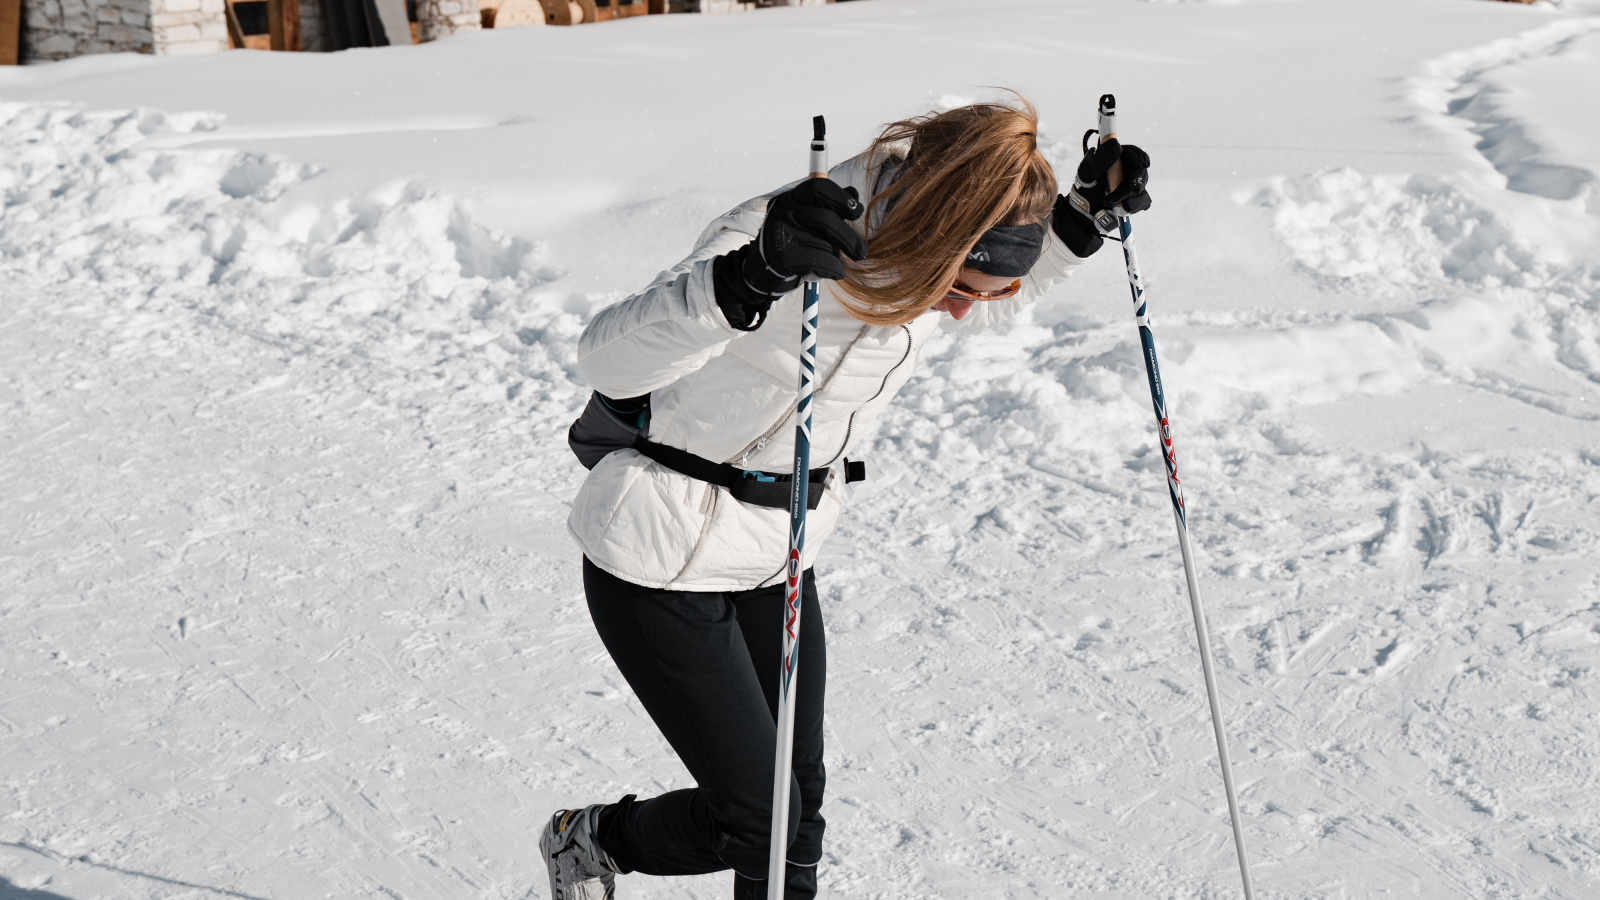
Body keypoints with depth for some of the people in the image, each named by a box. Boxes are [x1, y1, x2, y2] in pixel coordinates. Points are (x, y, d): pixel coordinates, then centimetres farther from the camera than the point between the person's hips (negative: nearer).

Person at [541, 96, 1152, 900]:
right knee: (758, 819, -1)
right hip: (661, 563, -7)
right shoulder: (795, 240, -32)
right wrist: (749, 276, -61)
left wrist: (1079, 222, -3)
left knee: (797, 817, 14)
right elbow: (605, 358, -42)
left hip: (778, 558, 7)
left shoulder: (923, 244, -9)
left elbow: (983, 306, 16)